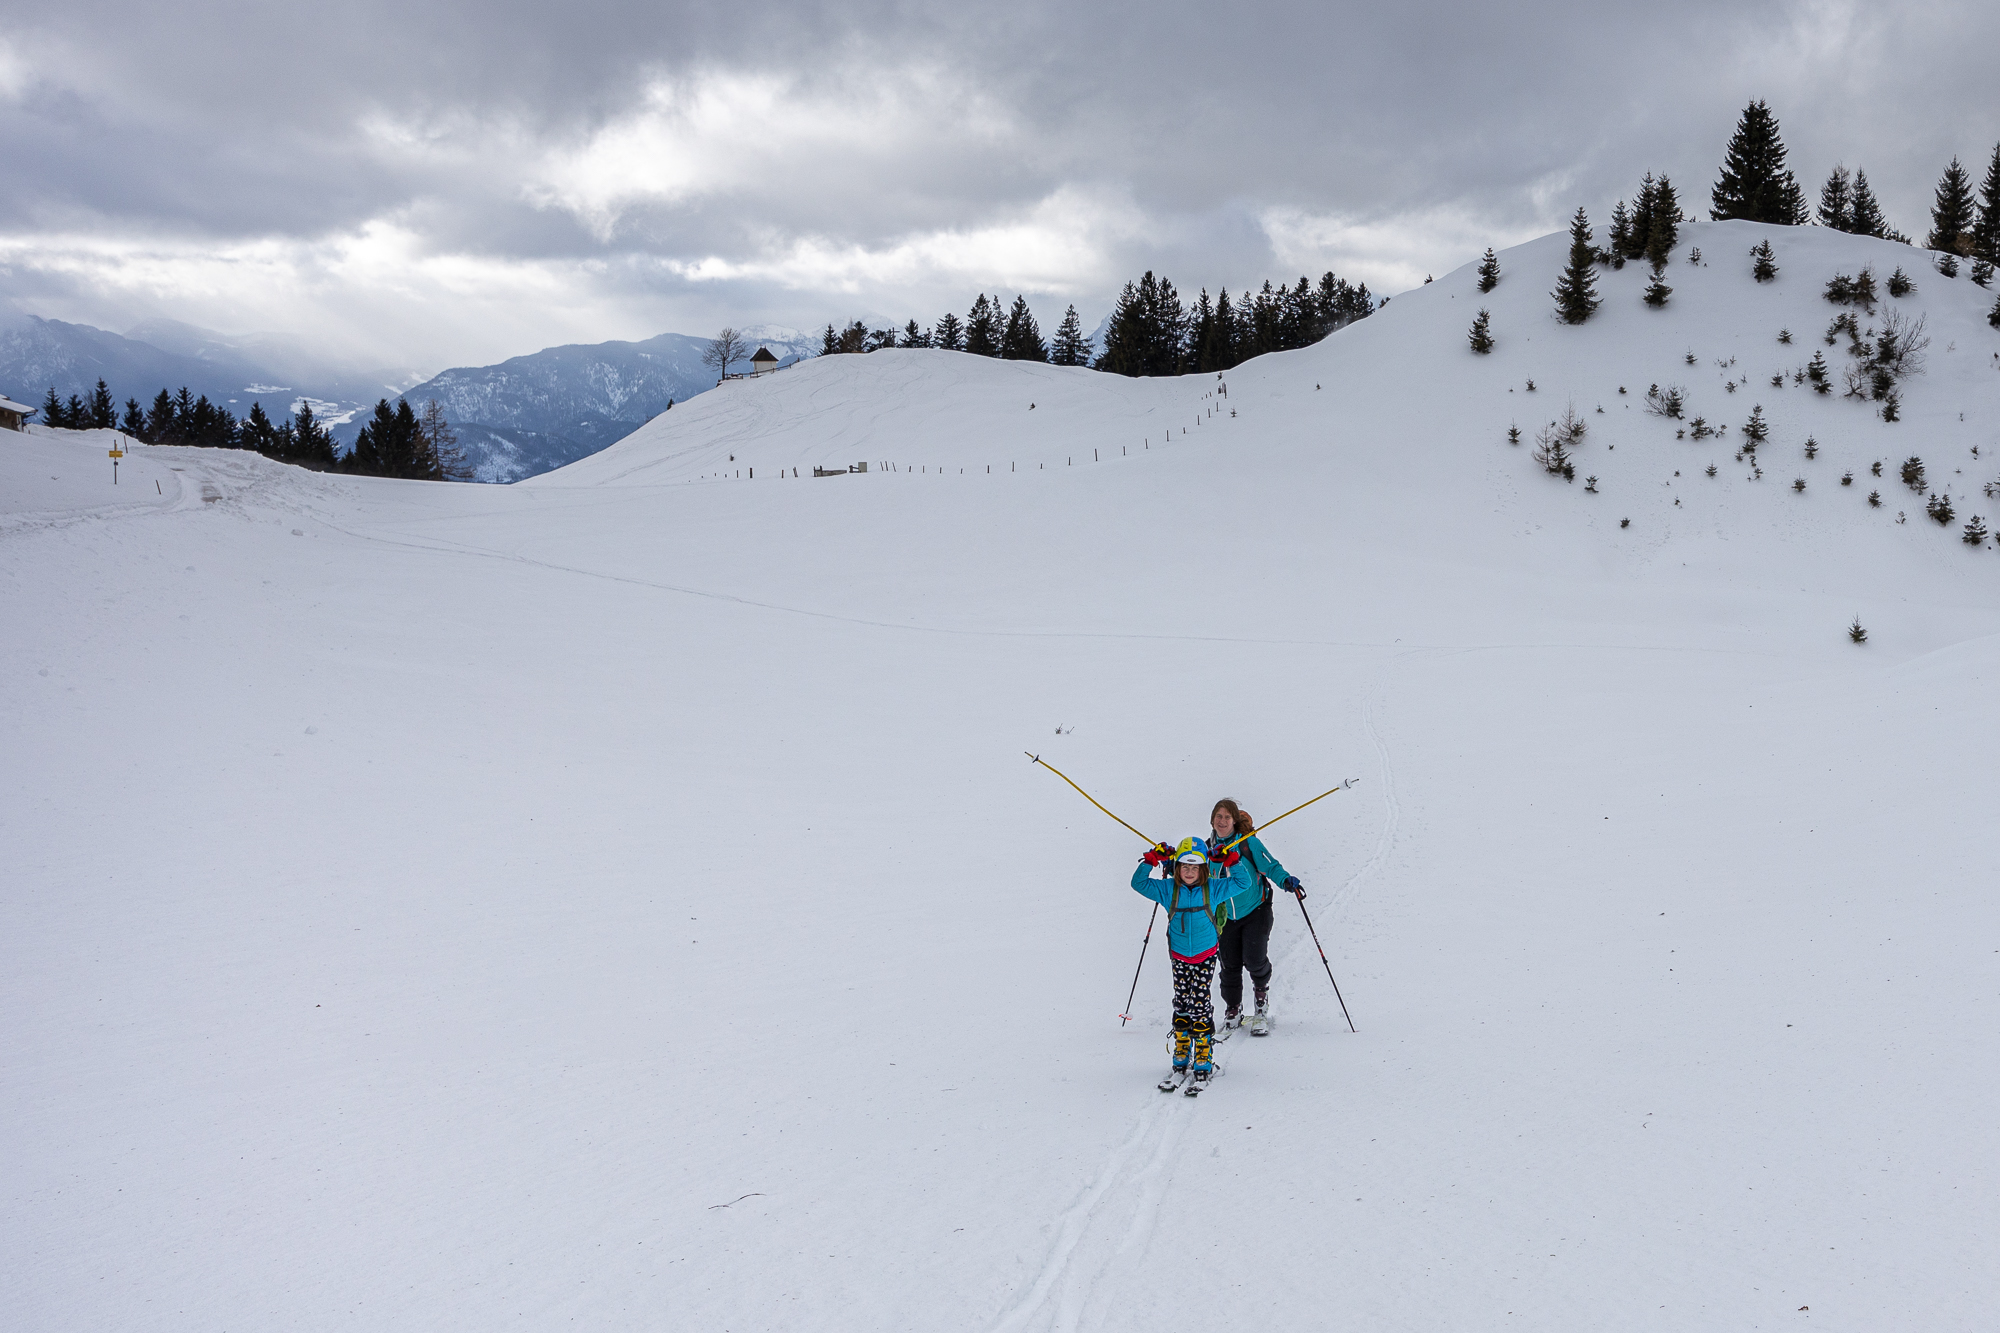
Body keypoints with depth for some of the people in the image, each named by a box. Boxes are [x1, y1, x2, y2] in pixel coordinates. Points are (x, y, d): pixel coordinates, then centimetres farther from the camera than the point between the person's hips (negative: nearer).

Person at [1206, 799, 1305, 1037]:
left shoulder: (1248, 842, -8)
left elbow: (1270, 866, -9)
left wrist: (1286, 880, -27)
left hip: (1255, 911, -3)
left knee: (1254, 959, -14)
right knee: (1229, 965, 3)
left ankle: (1261, 991, 19)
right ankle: (1232, 1010, 23)